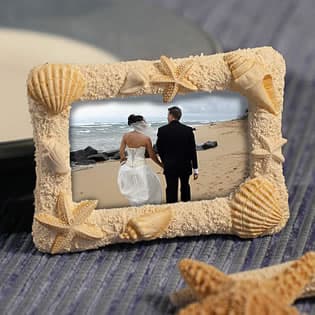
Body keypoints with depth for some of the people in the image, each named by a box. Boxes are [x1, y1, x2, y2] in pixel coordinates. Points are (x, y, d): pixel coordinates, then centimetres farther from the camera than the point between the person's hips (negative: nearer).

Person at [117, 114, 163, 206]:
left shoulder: (125, 136, -6)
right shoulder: (146, 138, -15)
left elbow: (121, 152, 2)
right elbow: (152, 156, -6)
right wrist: (161, 164, 11)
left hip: (128, 167, 4)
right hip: (141, 167, -4)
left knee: (132, 190, 23)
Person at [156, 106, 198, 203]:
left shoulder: (162, 130, -9)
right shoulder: (188, 130, -5)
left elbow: (159, 149, 0)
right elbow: (193, 150, -4)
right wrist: (195, 169, 0)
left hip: (170, 167, -2)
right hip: (186, 166, 2)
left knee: (171, 191, 2)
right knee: (185, 188, 20)